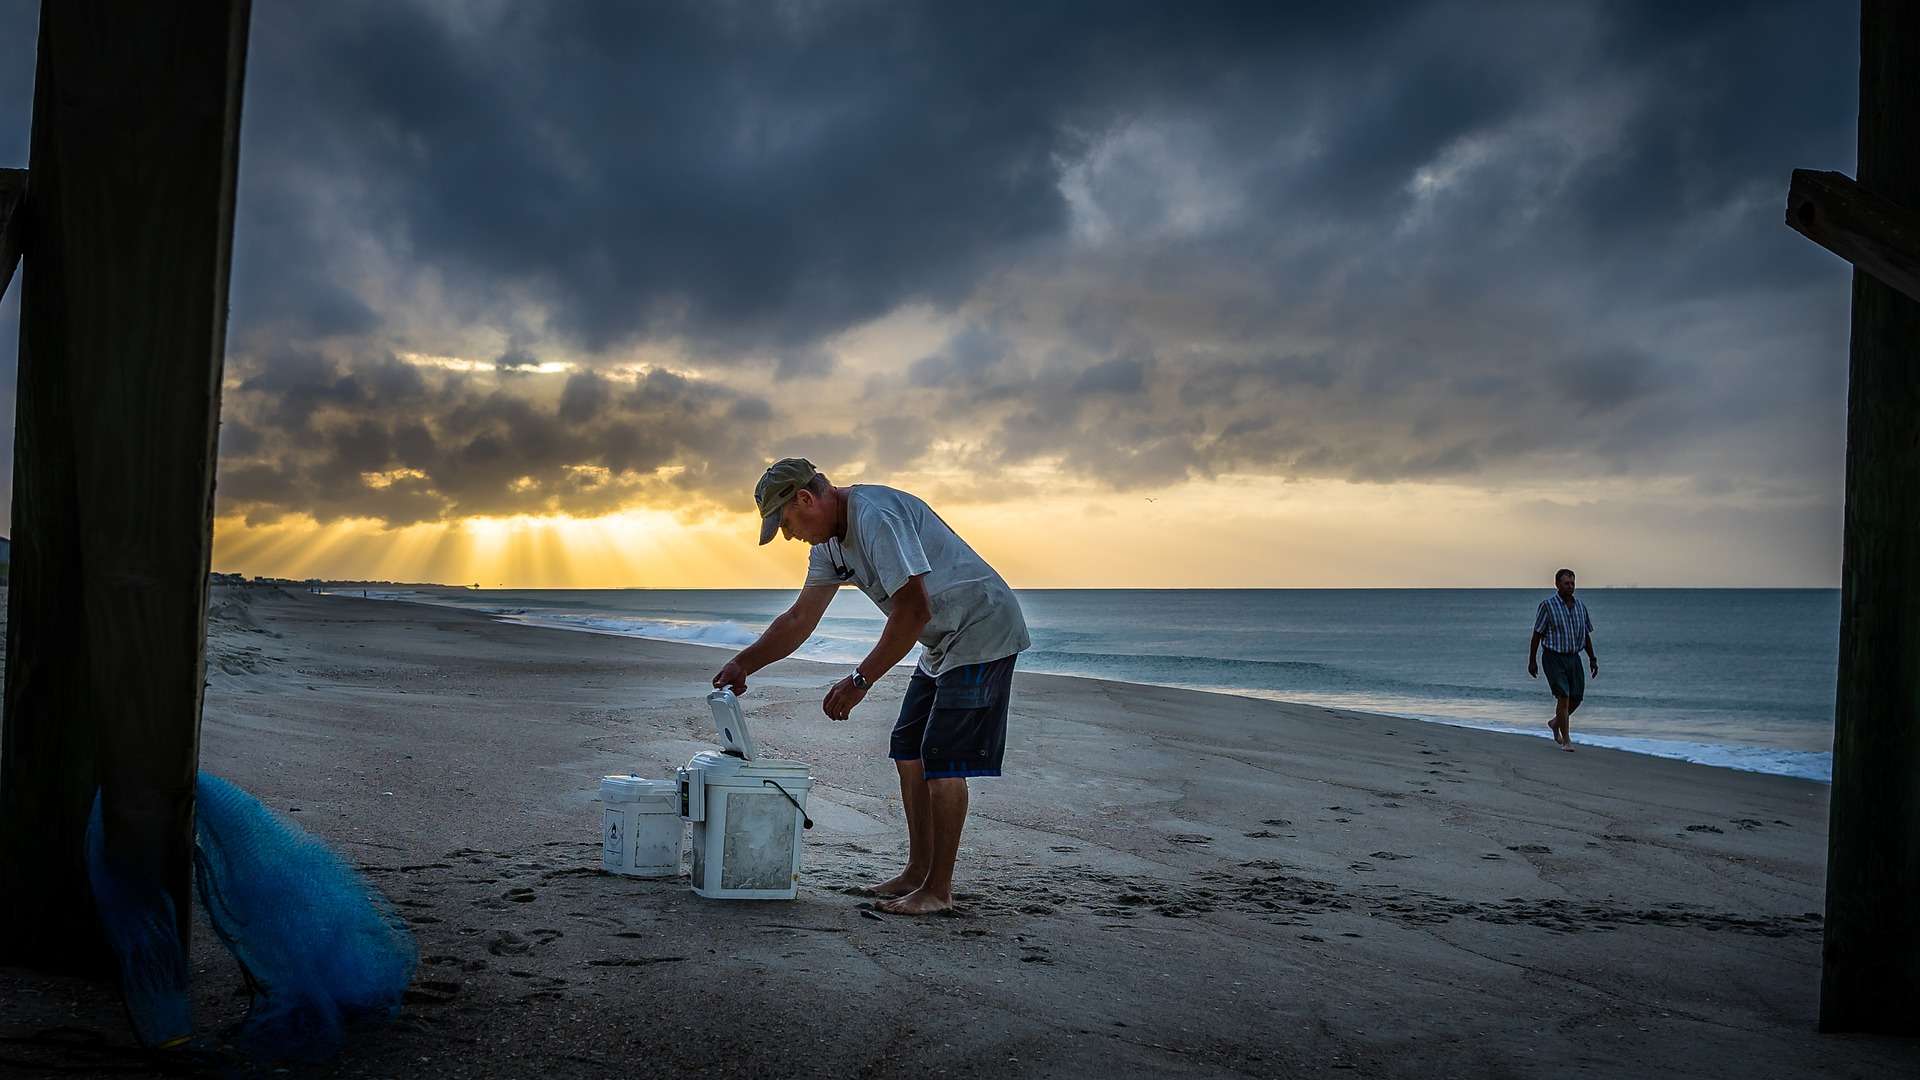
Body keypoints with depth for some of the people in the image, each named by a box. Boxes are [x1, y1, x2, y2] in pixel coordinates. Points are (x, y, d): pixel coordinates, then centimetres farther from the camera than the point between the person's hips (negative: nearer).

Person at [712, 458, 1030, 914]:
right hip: (942, 644, 10)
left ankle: (939, 890, -3)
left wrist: (861, 679, -26)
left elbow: (914, 609, -30)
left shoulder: (875, 516, -25)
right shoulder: (830, 542, 7)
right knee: (909, 753, 11)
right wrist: (742, 664, 8)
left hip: (983, 631, -10)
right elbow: (799, 619, 14)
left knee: (941, 760, -10)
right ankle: (918, 871, 20)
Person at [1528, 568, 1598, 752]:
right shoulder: (1547, 605, -9)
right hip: (1553, 657, -5)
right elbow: (1537, 634, -6)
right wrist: (1532, 661, -7)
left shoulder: (1580, 605, 7)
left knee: (1576, 697, 6)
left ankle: (1555, 723, 34)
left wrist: (1592, 659, 11)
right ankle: (1566, 740, -2)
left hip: (1573, 657, 5)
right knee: (1563, 696, -11)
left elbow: (1586, 634, 15)